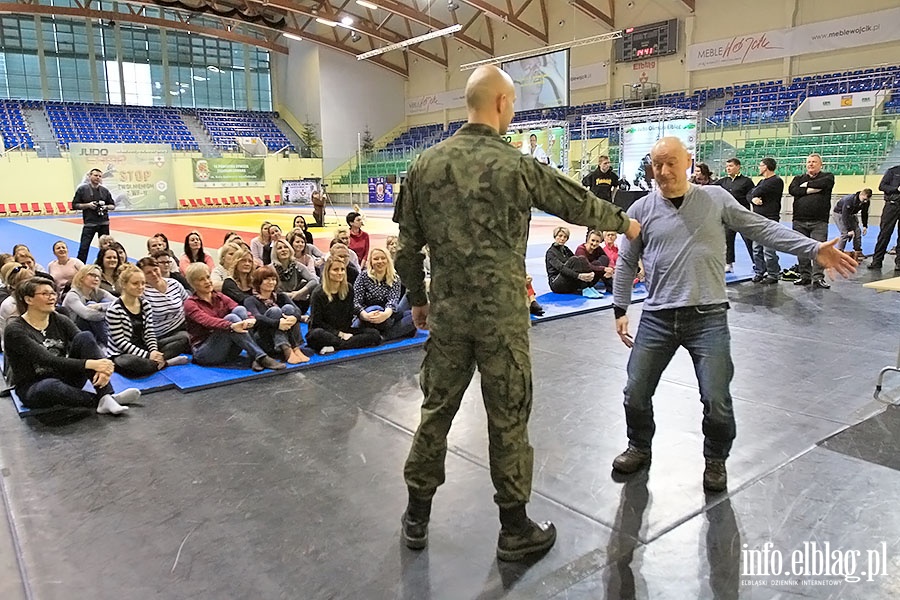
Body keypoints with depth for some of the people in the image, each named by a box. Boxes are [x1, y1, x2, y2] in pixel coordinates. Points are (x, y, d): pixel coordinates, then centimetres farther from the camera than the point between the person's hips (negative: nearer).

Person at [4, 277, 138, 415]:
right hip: (33, 388, -5)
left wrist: (102, 368, -33)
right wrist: (90, 364, -37)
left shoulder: (59, 321, 2)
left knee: (85, 336, -19)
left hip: (64, 379, 5)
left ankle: (107, 398, -30)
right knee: (51, 386, -42)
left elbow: (87, 343, -11)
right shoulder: (16, 330, -13)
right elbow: (47, 360, -26)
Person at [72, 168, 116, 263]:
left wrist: (106, 207, -8)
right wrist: (88, 205, -13)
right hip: (89, 224, -3)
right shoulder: (82, 189, 0)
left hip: (104, 223, 3)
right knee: (84, 247, -6)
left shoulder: (104, 190, 8)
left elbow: (113, 205, 14)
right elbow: (74, 205, 2)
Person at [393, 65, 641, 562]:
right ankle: (514, 529, 23)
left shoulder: (427, 163, 2)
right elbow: (578, 204, 4)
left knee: (436, 409, 14)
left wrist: (418, 299, 19)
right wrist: (624, 223, 22)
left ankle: (417, 517, 28)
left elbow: (408, 246, 6)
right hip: (500, 315, -4)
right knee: (508, 417, 8)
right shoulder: (516, 165, -9)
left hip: (446, 311, 4)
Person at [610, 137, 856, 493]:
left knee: (717, 401, -4)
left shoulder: (715, 198, 3)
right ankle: (639, 448, 33)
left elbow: (762, 229, 3)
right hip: (656, 317, 2)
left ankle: (716, 460, 25)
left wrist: (814, 249, -6)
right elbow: (627, 263, 10)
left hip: (707, 317, -1)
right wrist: (620, 310, 9)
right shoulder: (641, 210, 4)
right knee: (635, 393, 6)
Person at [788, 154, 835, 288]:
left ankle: (818, 278, -8)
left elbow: (823, 183, -14)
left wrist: (807, 184, -1)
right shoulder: (799, 178, 17)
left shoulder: (827, 176, 11)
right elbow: (792, 190, -4)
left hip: (819, 222, -3)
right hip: (799, 221, 3)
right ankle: (805, 276, 14)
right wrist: (809, 190, -11)